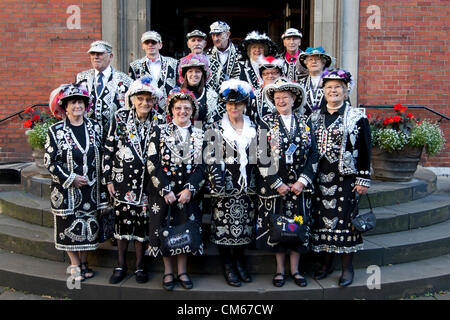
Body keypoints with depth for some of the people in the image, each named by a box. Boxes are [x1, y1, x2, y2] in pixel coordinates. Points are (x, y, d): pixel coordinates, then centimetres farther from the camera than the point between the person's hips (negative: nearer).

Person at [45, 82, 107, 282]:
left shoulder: (94, 127, 4)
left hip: (91, 188, 3)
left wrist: (102, 180, 2)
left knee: (89, 225, 9)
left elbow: (102, 155, 10)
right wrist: (70, 178, -13)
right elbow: (49, 161, -7)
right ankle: (75, 265, 22)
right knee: (70, 225, 5)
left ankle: (84, 263, 25)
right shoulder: (56, 131, -5)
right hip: (67, 189, -3)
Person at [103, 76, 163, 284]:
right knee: (122, 220, 8)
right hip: (122, 180, 0)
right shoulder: (120, 117, -2)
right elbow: (109, 149, 0)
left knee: (142, 222, 7)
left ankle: (140, 265, 22)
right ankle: (121, 265, 23)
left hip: (146, 181, 0)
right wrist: (108, 179, -2)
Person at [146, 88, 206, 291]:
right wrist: (166, 190, -13)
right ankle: (168, 272, 19)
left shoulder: (199, 135, 7)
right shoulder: (160, 132, 1)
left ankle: (182, 271, 21)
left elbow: (202, 166, 2)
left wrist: (190, 189, -11)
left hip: (188, 192, 2)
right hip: (162, 191, -1)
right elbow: (152, 164, -6)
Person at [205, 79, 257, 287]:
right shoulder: (216, 128, 1)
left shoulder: (252, 128, 11)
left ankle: (240, 262, 21)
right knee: (224, 225, -1)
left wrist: (254, 184, 5)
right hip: (224, 186, -3)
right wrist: (218, 184, -13)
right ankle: (228, 267, 11)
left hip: (246, 186, 3)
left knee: (244, 226, 7)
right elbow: (211, 159, -4)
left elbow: (256, 157, 12)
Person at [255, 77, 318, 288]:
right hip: (273, 186, -2)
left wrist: (303, 181, -7)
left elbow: (313, 154, 4)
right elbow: (262, 156, -6)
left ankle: (295, 269, 20)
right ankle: (280, 270, 18)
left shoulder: (305, 123, 7)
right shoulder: (267, 123, 0)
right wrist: (277, 183, -11)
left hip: (300, 186, 2)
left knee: (299, 226, 6)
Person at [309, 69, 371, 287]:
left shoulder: (357, 118, -1)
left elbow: (365, 151, -2)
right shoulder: (315, 117, 11)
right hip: (320, 177, 4)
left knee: (344, 218, -1)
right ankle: (327, 262, 21)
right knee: (322, 217, 7)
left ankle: (347, 267, 11)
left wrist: (364, 179, -7)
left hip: (346, 177, -4)